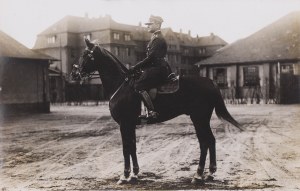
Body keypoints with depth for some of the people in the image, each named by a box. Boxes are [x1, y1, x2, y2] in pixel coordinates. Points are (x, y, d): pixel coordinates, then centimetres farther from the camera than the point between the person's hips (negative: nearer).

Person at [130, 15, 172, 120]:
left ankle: (152, 112, -27)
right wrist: (138, 67, 14)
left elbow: (150, 57, -20)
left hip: (157, 69, -11)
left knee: (139, 86, -22)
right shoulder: (155, 38, 20)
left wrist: (136, 67, -17)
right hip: (155, 68, 11)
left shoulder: (158, 39, -12)